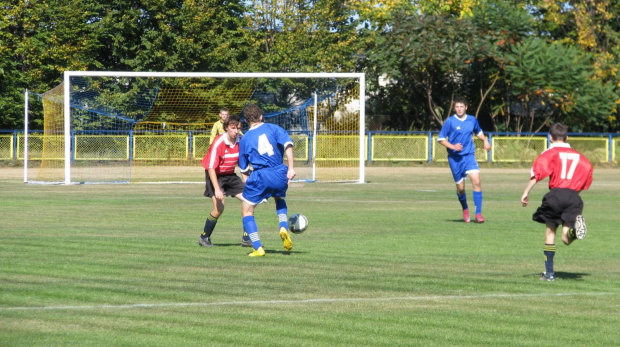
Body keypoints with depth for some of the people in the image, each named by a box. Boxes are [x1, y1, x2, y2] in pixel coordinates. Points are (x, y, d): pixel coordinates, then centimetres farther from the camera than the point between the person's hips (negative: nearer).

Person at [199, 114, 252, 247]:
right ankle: (204, 238, 2)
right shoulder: (218, 143, -24)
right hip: (215, 175, -6)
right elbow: (211, 167, -24)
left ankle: (246, 238, 4)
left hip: (230, 175, 6)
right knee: (219, 207, -20)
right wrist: (217, 189, -30)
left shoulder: (241, 142, -9)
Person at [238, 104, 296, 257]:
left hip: (260, 176, -2)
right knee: (280, 199, 34)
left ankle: (258, 248, 1)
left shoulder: (245, 139, 11)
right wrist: (291, 168, -11)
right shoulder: (272, 128, 9)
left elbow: (244, 168, 15)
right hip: (280, 174, 2)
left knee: (247, 211, 13)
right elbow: (287, 144, -8)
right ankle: (283, 228, 7)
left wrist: (247, 180, 30)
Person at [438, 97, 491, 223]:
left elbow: (478, 132, 26)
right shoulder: (450, 122, -5)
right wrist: (452, 146, -17)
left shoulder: (472, 120, 5)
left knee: (476, 181, -19)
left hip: (469, 156, 1)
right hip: (455, 158, -1)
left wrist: (485, 140, 7)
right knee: (460, 188, 3)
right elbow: (441, 139, -1)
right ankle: (465, 210, 33)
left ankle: (478, 213, -16)